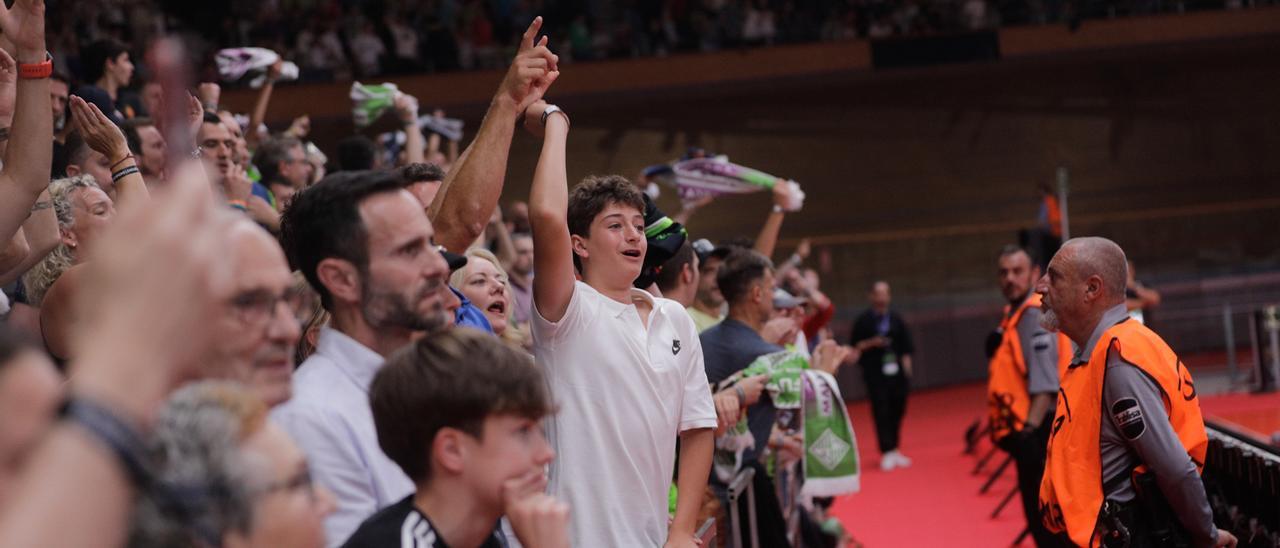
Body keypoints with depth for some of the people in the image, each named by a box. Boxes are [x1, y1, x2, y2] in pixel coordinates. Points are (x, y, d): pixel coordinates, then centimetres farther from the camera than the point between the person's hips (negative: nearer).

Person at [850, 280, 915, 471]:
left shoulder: (896, 320, 8)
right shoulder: (863, 321, 1)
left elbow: (906, 349, 11)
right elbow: (855, 346, 3)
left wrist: (907, 371, 2)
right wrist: (871, 343, -14)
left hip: (896, 372, 3)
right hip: (875, 374, -3)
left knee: (897, 411, 5)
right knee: (881, 412, -7)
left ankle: (894, 450, 17)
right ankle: (887, 452, -5)